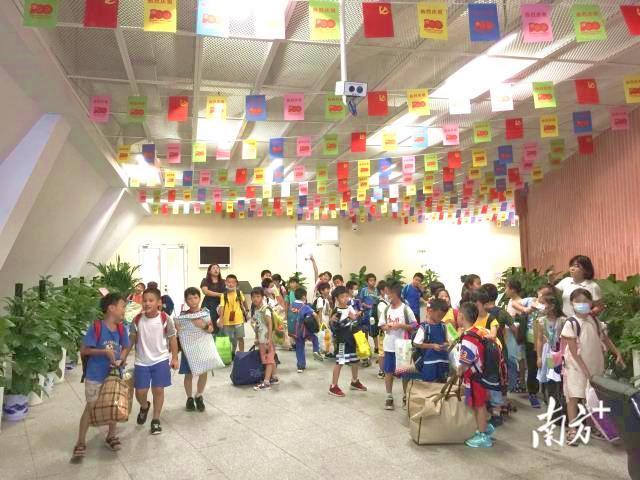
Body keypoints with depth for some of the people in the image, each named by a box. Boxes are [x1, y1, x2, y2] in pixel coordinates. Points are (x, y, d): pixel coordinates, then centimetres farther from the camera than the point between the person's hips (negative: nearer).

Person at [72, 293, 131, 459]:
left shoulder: (122, 328, -4)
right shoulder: (96, 327, -18)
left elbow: (126, 347, 9)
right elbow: (83, 350, -14)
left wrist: (120, 360, -10)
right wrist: (104, 352, -24)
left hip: (114, 374, 5)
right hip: (95, 375, -4)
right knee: (90, 406, 4)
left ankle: (111, 436, 32)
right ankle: (81, 442, 18)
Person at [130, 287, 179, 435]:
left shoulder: (165, 319, -12)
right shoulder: (137, 319, -6)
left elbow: (172, 339, -4)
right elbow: (132, 339, 7)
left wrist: (174, 358, -3)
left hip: (161, 360, -2)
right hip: (141, 362, 2)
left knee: (158, 390, 3)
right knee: (140, 392, 4)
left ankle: (156, 420, 21)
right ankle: (144, 407, 39)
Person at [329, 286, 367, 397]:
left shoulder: (350, 308, 5)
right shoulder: (336, 311, -17)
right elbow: (334, 328, -19)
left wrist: (355, 318, -2)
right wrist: (332, 321, -35)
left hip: (352, 338, 8)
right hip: (341, 340, -7)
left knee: (355, 360, 18)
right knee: (340, 362, -6)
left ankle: (355, 382, 38)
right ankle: (333, 387, 4)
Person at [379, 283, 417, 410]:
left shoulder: (406, 309, -9)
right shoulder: (387, 309, 4)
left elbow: (414, 326, -7)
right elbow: (381, 325, 11)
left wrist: (401, 325, -19)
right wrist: (386, 326, -11)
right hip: (389, 346, 4)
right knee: (388, 371, 8)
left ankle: (405, 396, 24)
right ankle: (389, 397, 19)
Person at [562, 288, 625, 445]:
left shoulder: (594, 320, 1)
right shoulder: (571, 323, -17)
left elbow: (605, 339, 15)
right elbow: (573, 351, -17)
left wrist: (617, 353, 6)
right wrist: (585, 370, -18)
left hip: (594, 365, 6)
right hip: (576, 367, -6)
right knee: (574, 398, -3)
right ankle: (572, 431, 1)